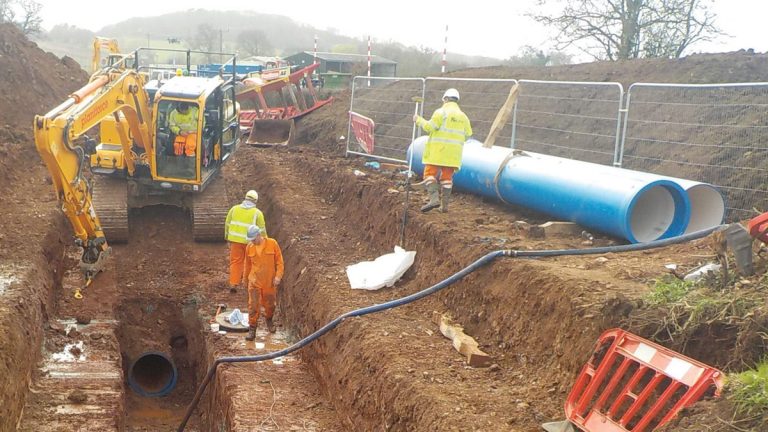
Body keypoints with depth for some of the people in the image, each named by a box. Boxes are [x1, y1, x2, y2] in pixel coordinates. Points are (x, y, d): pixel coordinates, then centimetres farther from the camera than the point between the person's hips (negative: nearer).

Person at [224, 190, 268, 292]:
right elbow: (262, 229, -3)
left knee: (236, 261, 9)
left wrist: (227, 235, 21)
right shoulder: (257, 213, -8)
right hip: (250, 241, -2)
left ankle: (233, 284, 0)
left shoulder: (234, 209, 0)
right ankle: (248, 283, 26)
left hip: (235, 239, 2)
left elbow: (228, 223, 7)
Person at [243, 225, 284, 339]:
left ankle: (269, 320, 43)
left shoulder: (272, 244, -10)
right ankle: (252, 329, 2)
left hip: (270, 281, 0)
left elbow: (279, 261, -6)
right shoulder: (249, 247, -3)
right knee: (253, 305, -5)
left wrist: (278, 276, -14)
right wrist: (246, 278, 20)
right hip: (254, 281, 0)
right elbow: (248, 264, 11)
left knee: (270, 304, 16)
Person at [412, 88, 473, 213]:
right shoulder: (463, 116, 12)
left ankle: (434, 198, -20)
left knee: (430, 173, -2)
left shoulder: (441, 112, -6)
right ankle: (444, 205, 8)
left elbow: (429, 127, -13)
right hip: (453, 153, 5)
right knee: (447, 177, 11)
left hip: (438, 150, -5)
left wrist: (419, 120, 2)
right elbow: (468, 133, 13)